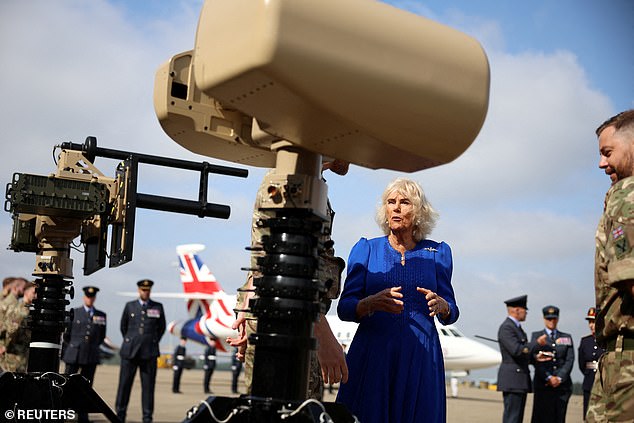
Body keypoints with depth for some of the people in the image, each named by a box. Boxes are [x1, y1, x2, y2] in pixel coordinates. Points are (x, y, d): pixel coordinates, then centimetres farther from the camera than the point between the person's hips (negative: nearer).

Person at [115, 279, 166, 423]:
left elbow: (161, 327, 17)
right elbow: (123, 326, 18)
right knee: (124, 384, 0)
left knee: (148, 386, 0)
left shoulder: (158, 307, 5)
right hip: (130, 351, 0)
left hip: (149, 352, 0)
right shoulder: (129, 306, 6)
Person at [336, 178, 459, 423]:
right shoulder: (366, 250, 6)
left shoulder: (437, 253, 9)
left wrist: (441, 305, -13)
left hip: (420, 358, 1)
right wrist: (371, 303, -21)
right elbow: (344, 308, -1)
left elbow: (451, 314, 10)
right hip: (371, 355, -1)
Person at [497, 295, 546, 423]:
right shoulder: (506, 328, -12)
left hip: (520, 380, 10)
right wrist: (537, 343, -15)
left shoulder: (517, 327, 20)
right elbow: (516, 350, -23)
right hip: (512, 380, -10)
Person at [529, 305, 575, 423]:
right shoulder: (536, 336, 11)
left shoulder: (567, 338, 17)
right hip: (542, 384, -2)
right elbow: (535, 359, -1)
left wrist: (559, 378, -8)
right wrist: (548, 378, -11)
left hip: (562, 385, 2)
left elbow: (570, 360, 6)